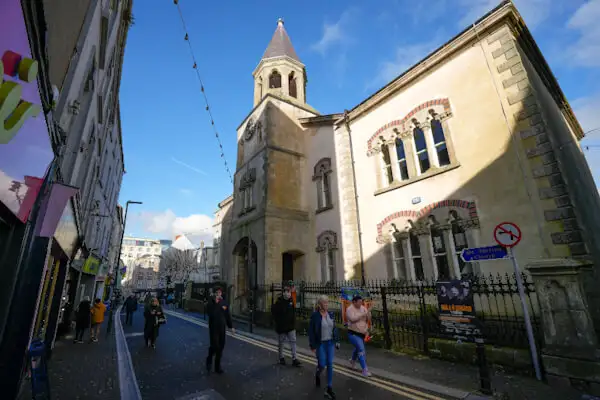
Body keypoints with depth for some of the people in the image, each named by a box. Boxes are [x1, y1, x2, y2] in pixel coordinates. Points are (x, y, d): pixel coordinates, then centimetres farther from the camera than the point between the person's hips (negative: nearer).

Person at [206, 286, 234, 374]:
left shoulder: (224, 303, 3)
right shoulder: (211, 302, -7)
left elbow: (228, 316, 9)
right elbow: (210, 313, -24)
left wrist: (231, 327, 10)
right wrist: (216, 303, -28)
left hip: (222, 328, 4)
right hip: (213, 328, -3)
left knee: (221, 347, 8)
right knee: (214, 346, -6)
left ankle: (217, 366, 24)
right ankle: (209, 361, 24)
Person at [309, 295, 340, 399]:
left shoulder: (330, 315, 0)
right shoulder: (315, 316, -15)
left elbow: (334, 329, 9)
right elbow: (311, 332, -12)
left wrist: (337, 340, 6)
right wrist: (313, 346, -12)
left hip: (330, 343, 4)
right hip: (320, 343, -4)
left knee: (330, 365, 6)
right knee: (322, 364, 3)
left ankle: (329, 388, 18)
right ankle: (317, 375, 39)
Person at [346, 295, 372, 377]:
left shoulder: (363, 308, 1)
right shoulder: (350, 309, -15)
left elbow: (368, 320, 2)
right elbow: (352, 319, -29)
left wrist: (368, 314, -19)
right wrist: (362, 314, -30)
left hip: (362, 333, 7)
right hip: (353, 333, -7)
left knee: (358, 348, 24)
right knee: (361, 350, -17)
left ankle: (353, 360, 51)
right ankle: (364, 370, -10)